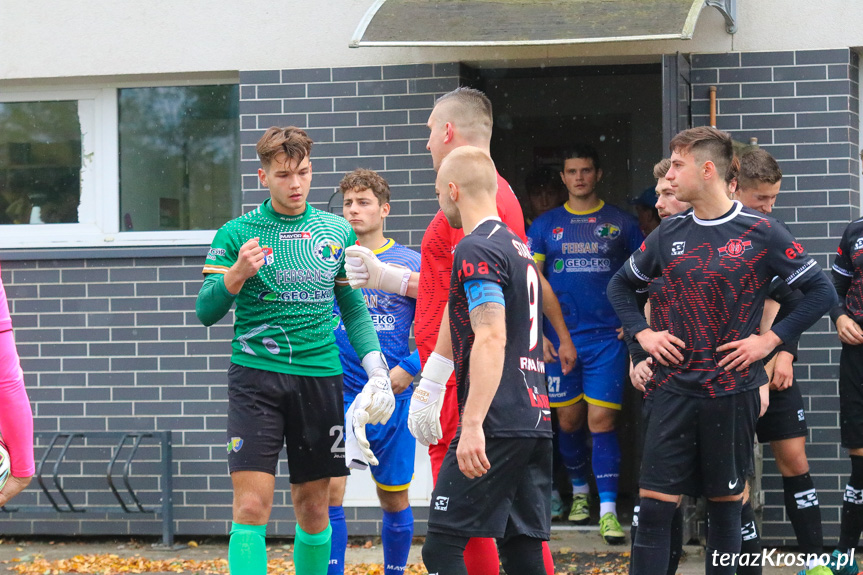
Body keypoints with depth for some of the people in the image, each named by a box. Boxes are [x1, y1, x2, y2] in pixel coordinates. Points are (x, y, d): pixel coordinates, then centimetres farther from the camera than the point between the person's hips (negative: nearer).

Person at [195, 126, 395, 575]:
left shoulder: (338, 232, 9)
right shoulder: (236, 234, 0)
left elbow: (353, 308, 16)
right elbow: (205, 312, -1)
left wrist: (377, 370, 5)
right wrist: (237, 274, -19)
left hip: (321, 377, 3)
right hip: (255, 376, -3)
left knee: (313, 508, 8)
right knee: (251, 506, -12)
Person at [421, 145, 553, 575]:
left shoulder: (476, 249, -8)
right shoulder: (518, 247, 21)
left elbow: (491, 338, -20)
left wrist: (473, 425, -25)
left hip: (497, 425, -9)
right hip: (536, 419, 9)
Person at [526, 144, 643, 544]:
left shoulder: (620, 223, 5)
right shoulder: (545, 225, 8)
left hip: (608, 336, -2)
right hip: (560, 336, 2)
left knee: (601, 420, -9)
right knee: (568, 420, 8)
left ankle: (608, 511, -10)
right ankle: (579, 492, 30)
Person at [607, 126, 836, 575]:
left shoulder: (761, 233, -6)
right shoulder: (669, 234, 6)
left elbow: (821, 292, -4)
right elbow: (621, 285, 21)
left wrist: (770, 340, -9)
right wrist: (642, 333, 5)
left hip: (734, 391, -2)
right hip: (675, 390, 3)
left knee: (725, 503, 7)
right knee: (655, 502, -4)